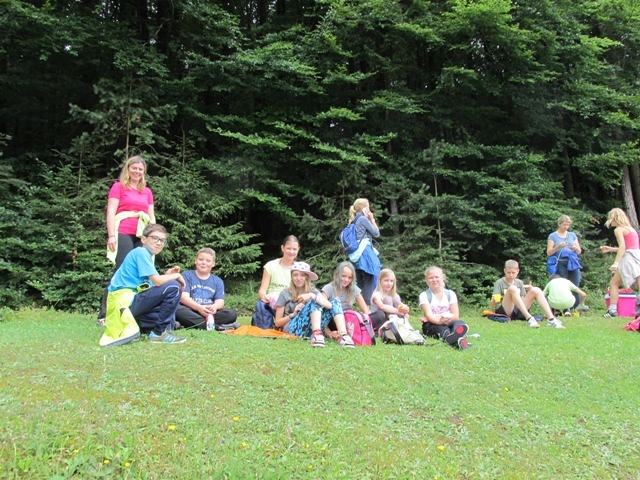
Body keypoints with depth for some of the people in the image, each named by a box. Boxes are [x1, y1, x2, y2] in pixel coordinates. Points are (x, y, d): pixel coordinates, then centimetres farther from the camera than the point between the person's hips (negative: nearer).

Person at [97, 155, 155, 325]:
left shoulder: (147, 191, 22)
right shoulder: (118, 187, 10)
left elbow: (151, 216, 21)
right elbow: (110, 212, 2)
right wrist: (111, 235, -9)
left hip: (142, 236, 5)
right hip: (123, 234, -5)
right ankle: (103, 314, -7)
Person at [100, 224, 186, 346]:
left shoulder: (144, 254, 19)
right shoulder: (141, 252, -10)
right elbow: (157, 281, -20)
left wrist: (167, 275, 3)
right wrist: (177, 275, -5)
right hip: (125, 301, -10)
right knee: (173, 287, -18)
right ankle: (160, 333, -11)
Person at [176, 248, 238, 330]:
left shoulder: (218, 281, 18)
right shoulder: (187, 275, 9)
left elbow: (220, 301, 4)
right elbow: (183, 297, -6)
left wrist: (214, 307, -23)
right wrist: (199, 307, -25)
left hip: (209, 314, 3)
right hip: (190, 312, -2)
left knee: (232, 314, -22)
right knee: (177, 309, -36)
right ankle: (217, 326, -38)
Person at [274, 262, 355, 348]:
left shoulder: (313, 291, 12)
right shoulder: (285, 294, 5)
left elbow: (329, 305, -8)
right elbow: (277, 323, 6)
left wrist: (312, 296, -20)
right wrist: (293, 314, -10)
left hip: (311, 330, 4)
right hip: (294, 329, -4)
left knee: (335, 301, -10)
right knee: (315, 302, -22)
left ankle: (342, 335, -32)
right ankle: (317, 334, -41)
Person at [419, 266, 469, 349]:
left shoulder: (450, 294, 10)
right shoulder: (424, 295, 3)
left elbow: (456, 316, 1)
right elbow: (428, 314, -12)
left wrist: (446, 319, -18)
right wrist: (439, 321, -33)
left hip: (448, 322, 2)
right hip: (432, 325, -2)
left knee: (460, 324, -31)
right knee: (442, 329, -37)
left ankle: (449, 339, -67)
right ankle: (457, 341, -70)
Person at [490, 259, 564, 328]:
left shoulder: (519, 282, 17)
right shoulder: (499, 283, 1)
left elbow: (523, 300, 17)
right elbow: (492, 305, -6)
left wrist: (529, 292, 0)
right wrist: (494, 300, -29)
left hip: (518, 312, 5)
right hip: (504, 312, -5)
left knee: (536, 290, -10)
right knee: (512, 288, -29)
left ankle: (551, 319, -26)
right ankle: (529, 318, -40)